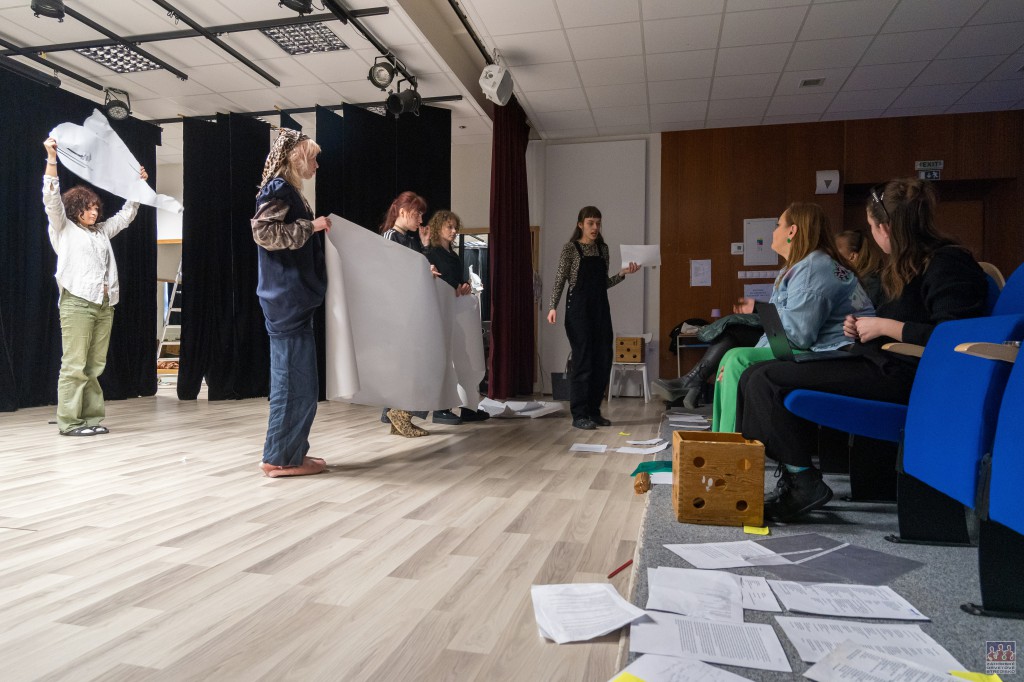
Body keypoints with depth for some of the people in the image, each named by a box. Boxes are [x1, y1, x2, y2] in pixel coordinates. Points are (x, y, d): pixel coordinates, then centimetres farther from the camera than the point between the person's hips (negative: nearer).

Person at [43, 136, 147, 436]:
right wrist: (51, 158, -10)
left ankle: (91, 418, 8)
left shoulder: (102, 231, 22)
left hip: (104, 304, 6)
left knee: (94, 367, 5)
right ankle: (69, 422, -3)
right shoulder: (63, 229, 7)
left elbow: (127, 214, 30)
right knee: (74, 366, -7)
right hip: (77, 302, -5)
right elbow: (52, 198, -4)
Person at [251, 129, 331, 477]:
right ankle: (280, 457, 3)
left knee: (294, 380, 13)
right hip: (287, 300, -10)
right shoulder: (278, 188, -7)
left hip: (293, 300, 10)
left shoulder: (288, 190, 21)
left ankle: (291, 452, 21)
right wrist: (311, 226, -16)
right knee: (295, 381, -6)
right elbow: (264, 231, -21)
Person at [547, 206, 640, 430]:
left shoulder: (603, 248, 13)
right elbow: (560, 280, -6)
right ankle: (579, 415, 3)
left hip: (601, 308, 6)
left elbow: (603, 283, 16)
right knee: (583, 360, -5)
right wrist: (553, 307, -17)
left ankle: (594, 411, 16)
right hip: (578, 308, -6)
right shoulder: (570, 248, -3)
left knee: (603, 359, 4)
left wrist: (623, 273, 3)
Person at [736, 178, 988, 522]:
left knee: (763, 380, -20)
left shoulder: (948, 264, -9)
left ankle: (805, 482, -9)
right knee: (756, 376, -4)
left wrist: (883, 326, -13)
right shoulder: (908, 264, 20)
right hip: (881, 362, 10)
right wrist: (862, 327, 10)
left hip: (902, 374, -10)